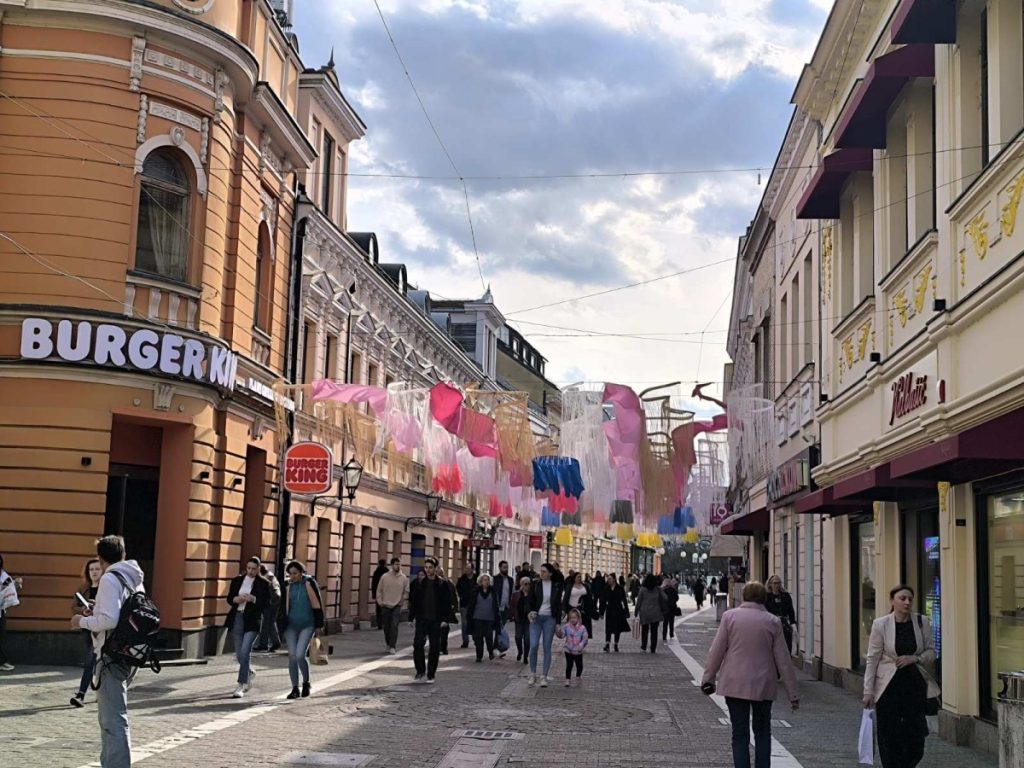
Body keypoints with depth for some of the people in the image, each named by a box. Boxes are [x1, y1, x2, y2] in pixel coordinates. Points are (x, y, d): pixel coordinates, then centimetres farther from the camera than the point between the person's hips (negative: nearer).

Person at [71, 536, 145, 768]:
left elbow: (109, 620, -23)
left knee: (113, 719, -9)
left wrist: (83, 621, -7)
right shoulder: (135, 579, 13)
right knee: (109, 715, 21)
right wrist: (96, 613, 17)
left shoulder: (110, 579, -13)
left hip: (112, 656, -9)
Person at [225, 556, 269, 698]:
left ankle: (240, 686, -9)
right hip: (237, 618, 4)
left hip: (252, 621, -4)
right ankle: (250, 673, 41)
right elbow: (229, 598, 11)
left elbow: (266, 602, -3)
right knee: (239, 653, 12)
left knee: (245, 651, -14)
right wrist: (236, 599, -10)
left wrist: (253, 599, -19)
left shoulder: (263, 583, 0)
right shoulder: (237, 580, 9)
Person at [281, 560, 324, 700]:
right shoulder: (288, 585, 5)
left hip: (307, 625, -4)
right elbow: (285, 605, 14)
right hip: (291, 625, 4)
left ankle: (306, 682, 10)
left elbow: (317, 604, -4)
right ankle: (295, 689, 9)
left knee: (300, 655, -14)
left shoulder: (309, 583, -5)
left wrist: (319, 624, -5)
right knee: (292, 656, 0)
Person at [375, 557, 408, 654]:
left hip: (397, 606, -1)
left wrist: (402, 600, -1)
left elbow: (406, 591, 10)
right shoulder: (384, 577, -3)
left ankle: (392, 646, -10)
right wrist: (380, 602, -2)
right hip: (385, 606, 1)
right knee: (386, 627, 8)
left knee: (394, 626, -12)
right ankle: (388, 643, 31)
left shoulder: (404, 578, -1)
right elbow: (379, 591, 5)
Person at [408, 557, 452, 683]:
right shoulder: (419, 584, 5)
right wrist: (412, 617, 3)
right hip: (421, 620, 1)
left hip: (436, 621, -1)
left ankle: (431, 674, 14)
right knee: (417, 645, -9)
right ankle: (420, 671, 7)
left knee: (434, 648, 3)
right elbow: (413, 601, 8)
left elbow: (447, 603, -1)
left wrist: (445, 619, -9)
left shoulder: (442, 585, -1)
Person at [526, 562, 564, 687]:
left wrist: (558, 622, 2)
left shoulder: (556, 586, 2)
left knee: (547, 648, 0)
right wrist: (530, 612, -13)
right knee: (533, 646, -11)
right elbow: (530, 601, 6)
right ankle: (533, 675, 4)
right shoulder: (535, 584, 1)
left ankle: (544, 677, 6)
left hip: (550, 618, 0)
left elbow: (558, 605, 5)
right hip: (536, 617, 0)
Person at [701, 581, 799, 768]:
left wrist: (708, 678, 7)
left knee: (740, 735, 3)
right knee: (763, 733, 17)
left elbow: (717, 651, -3)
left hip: (735, 684, -1)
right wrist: (792, 692, 6)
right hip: (763, 685, 1)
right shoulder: (772, 622, -1)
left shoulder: (730, 616, -3)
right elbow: (783, 660, 0)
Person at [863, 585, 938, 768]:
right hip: (888, 686, -2)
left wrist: (915, 658, -14)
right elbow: (872, 659, -5)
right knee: (889, 736, 1)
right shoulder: (880, 624, -8)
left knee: (916, 736, 3)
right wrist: (868, 691, -7)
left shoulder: (922, 622, -1)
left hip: (915, 683, 2)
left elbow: (931, 651, 7)